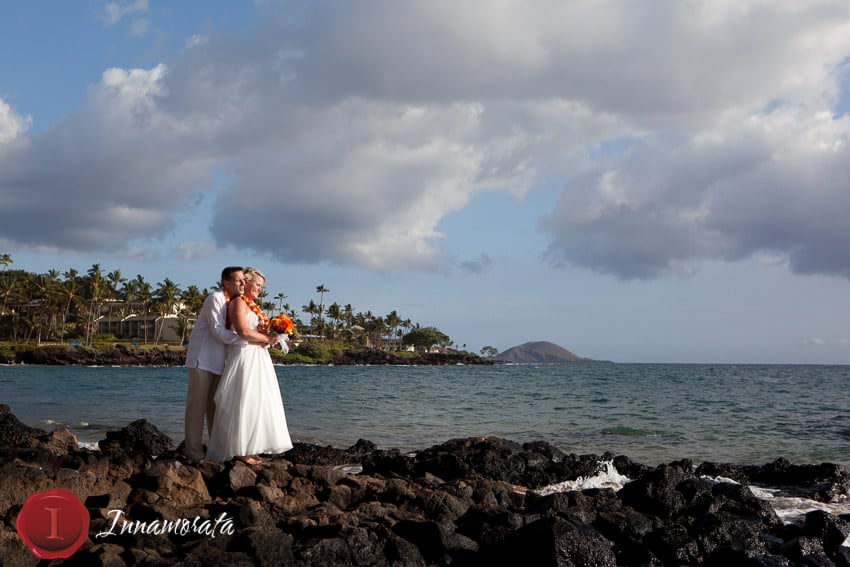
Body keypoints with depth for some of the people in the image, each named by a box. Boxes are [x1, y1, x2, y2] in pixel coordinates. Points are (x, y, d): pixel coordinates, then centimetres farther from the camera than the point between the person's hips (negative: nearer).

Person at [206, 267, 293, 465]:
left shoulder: (252, 306, 23)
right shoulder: (238, 302, -7)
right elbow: (243, 331, -18)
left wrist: (273, 336, 2)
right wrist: (269, 339, -11)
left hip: (257, 358, 10)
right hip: (244, 356, -10)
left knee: (256, 402, 7)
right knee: (244, 402, -8)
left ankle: (248, 450, 10)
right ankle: (240, 451, -5)